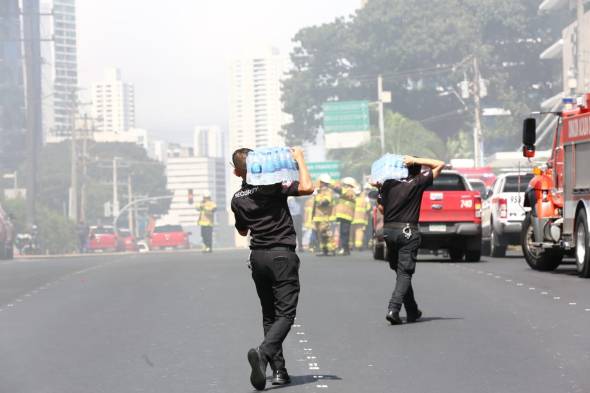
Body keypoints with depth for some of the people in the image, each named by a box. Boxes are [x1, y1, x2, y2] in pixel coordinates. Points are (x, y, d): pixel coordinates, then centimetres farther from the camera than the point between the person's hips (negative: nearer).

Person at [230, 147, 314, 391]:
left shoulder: (237, 199, 7)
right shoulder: (273, 186, -9)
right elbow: (307, 188, -21)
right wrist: (299, 159, -8)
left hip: (257, 256, 5)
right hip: (282, 254, -5)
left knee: (269, 314, 14)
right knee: (285, 313, -6)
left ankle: (278, 370, 9)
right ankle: (263, 352, -31)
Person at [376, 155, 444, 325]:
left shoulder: (388, 184, 5)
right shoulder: (418, 182, -4)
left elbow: (381, 208, 11)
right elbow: (440, 165, 3)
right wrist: (416, 160, 1)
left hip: (388, 230, 4)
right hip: (407, 231, -4)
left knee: (401, 271, 16)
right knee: (405, 273, -3)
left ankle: (412, 311, 24)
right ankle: (393, 309, -19)